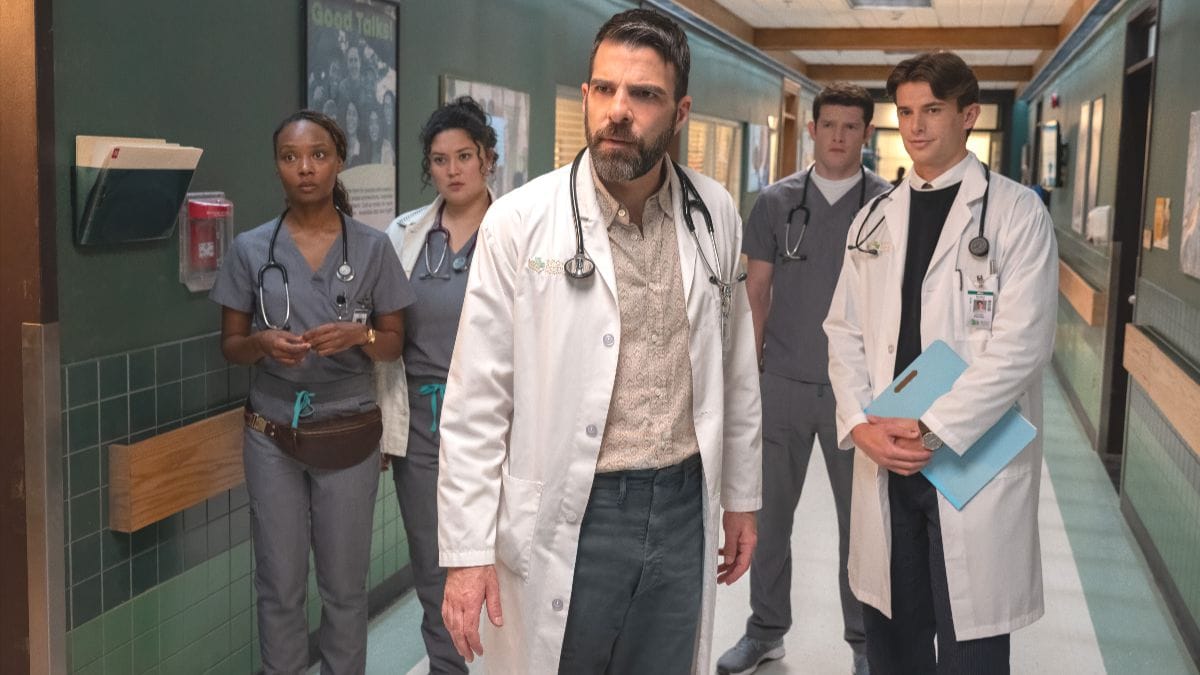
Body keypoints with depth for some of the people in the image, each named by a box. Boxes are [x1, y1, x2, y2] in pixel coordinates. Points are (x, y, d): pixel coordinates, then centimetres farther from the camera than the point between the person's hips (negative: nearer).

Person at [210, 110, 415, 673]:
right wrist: (263, 342, -17)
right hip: (271, 435, 1)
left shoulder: (372, 247, -3)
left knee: (344, 584, 9)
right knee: (279, 585, 9)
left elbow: (394, 345, 3)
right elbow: (230, 345, 5)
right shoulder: (250, 249, -1)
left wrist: (358, 335, -19)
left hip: (348, 436, 0)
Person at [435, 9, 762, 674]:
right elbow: (476, 402, -7)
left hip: (683, 512, 4)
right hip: (567, 519, -3)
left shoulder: (715, 214, 1)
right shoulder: (520, 221, -10)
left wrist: (741, 495, 15)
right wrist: (468, 551, -9)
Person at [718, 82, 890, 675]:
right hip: (782, 382, 2)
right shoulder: (776, 202, 3)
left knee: (859, 517, 9)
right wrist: (747, 370, 2)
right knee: (769, 511, 10)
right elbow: (756, 290, 6)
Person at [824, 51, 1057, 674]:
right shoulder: (874, 220, 12)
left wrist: (933, 429, -16)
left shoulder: (1017, 214, -3)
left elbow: (1020, 343, -12)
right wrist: (859, 424, -6)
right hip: (885, 459, 4)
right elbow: (844, 330, 10)